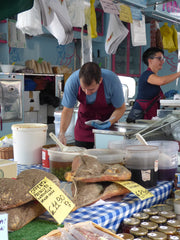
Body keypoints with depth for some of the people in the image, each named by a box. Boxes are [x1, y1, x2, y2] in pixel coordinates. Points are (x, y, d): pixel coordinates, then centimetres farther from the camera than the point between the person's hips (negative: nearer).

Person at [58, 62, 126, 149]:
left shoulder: (112, 80, -31)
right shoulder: (72, 81, -29)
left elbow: (121, 108, -15)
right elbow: (68, 110, -19)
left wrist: (109, 123, -31)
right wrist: (61, 133, -30)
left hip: (107, 118, -1)